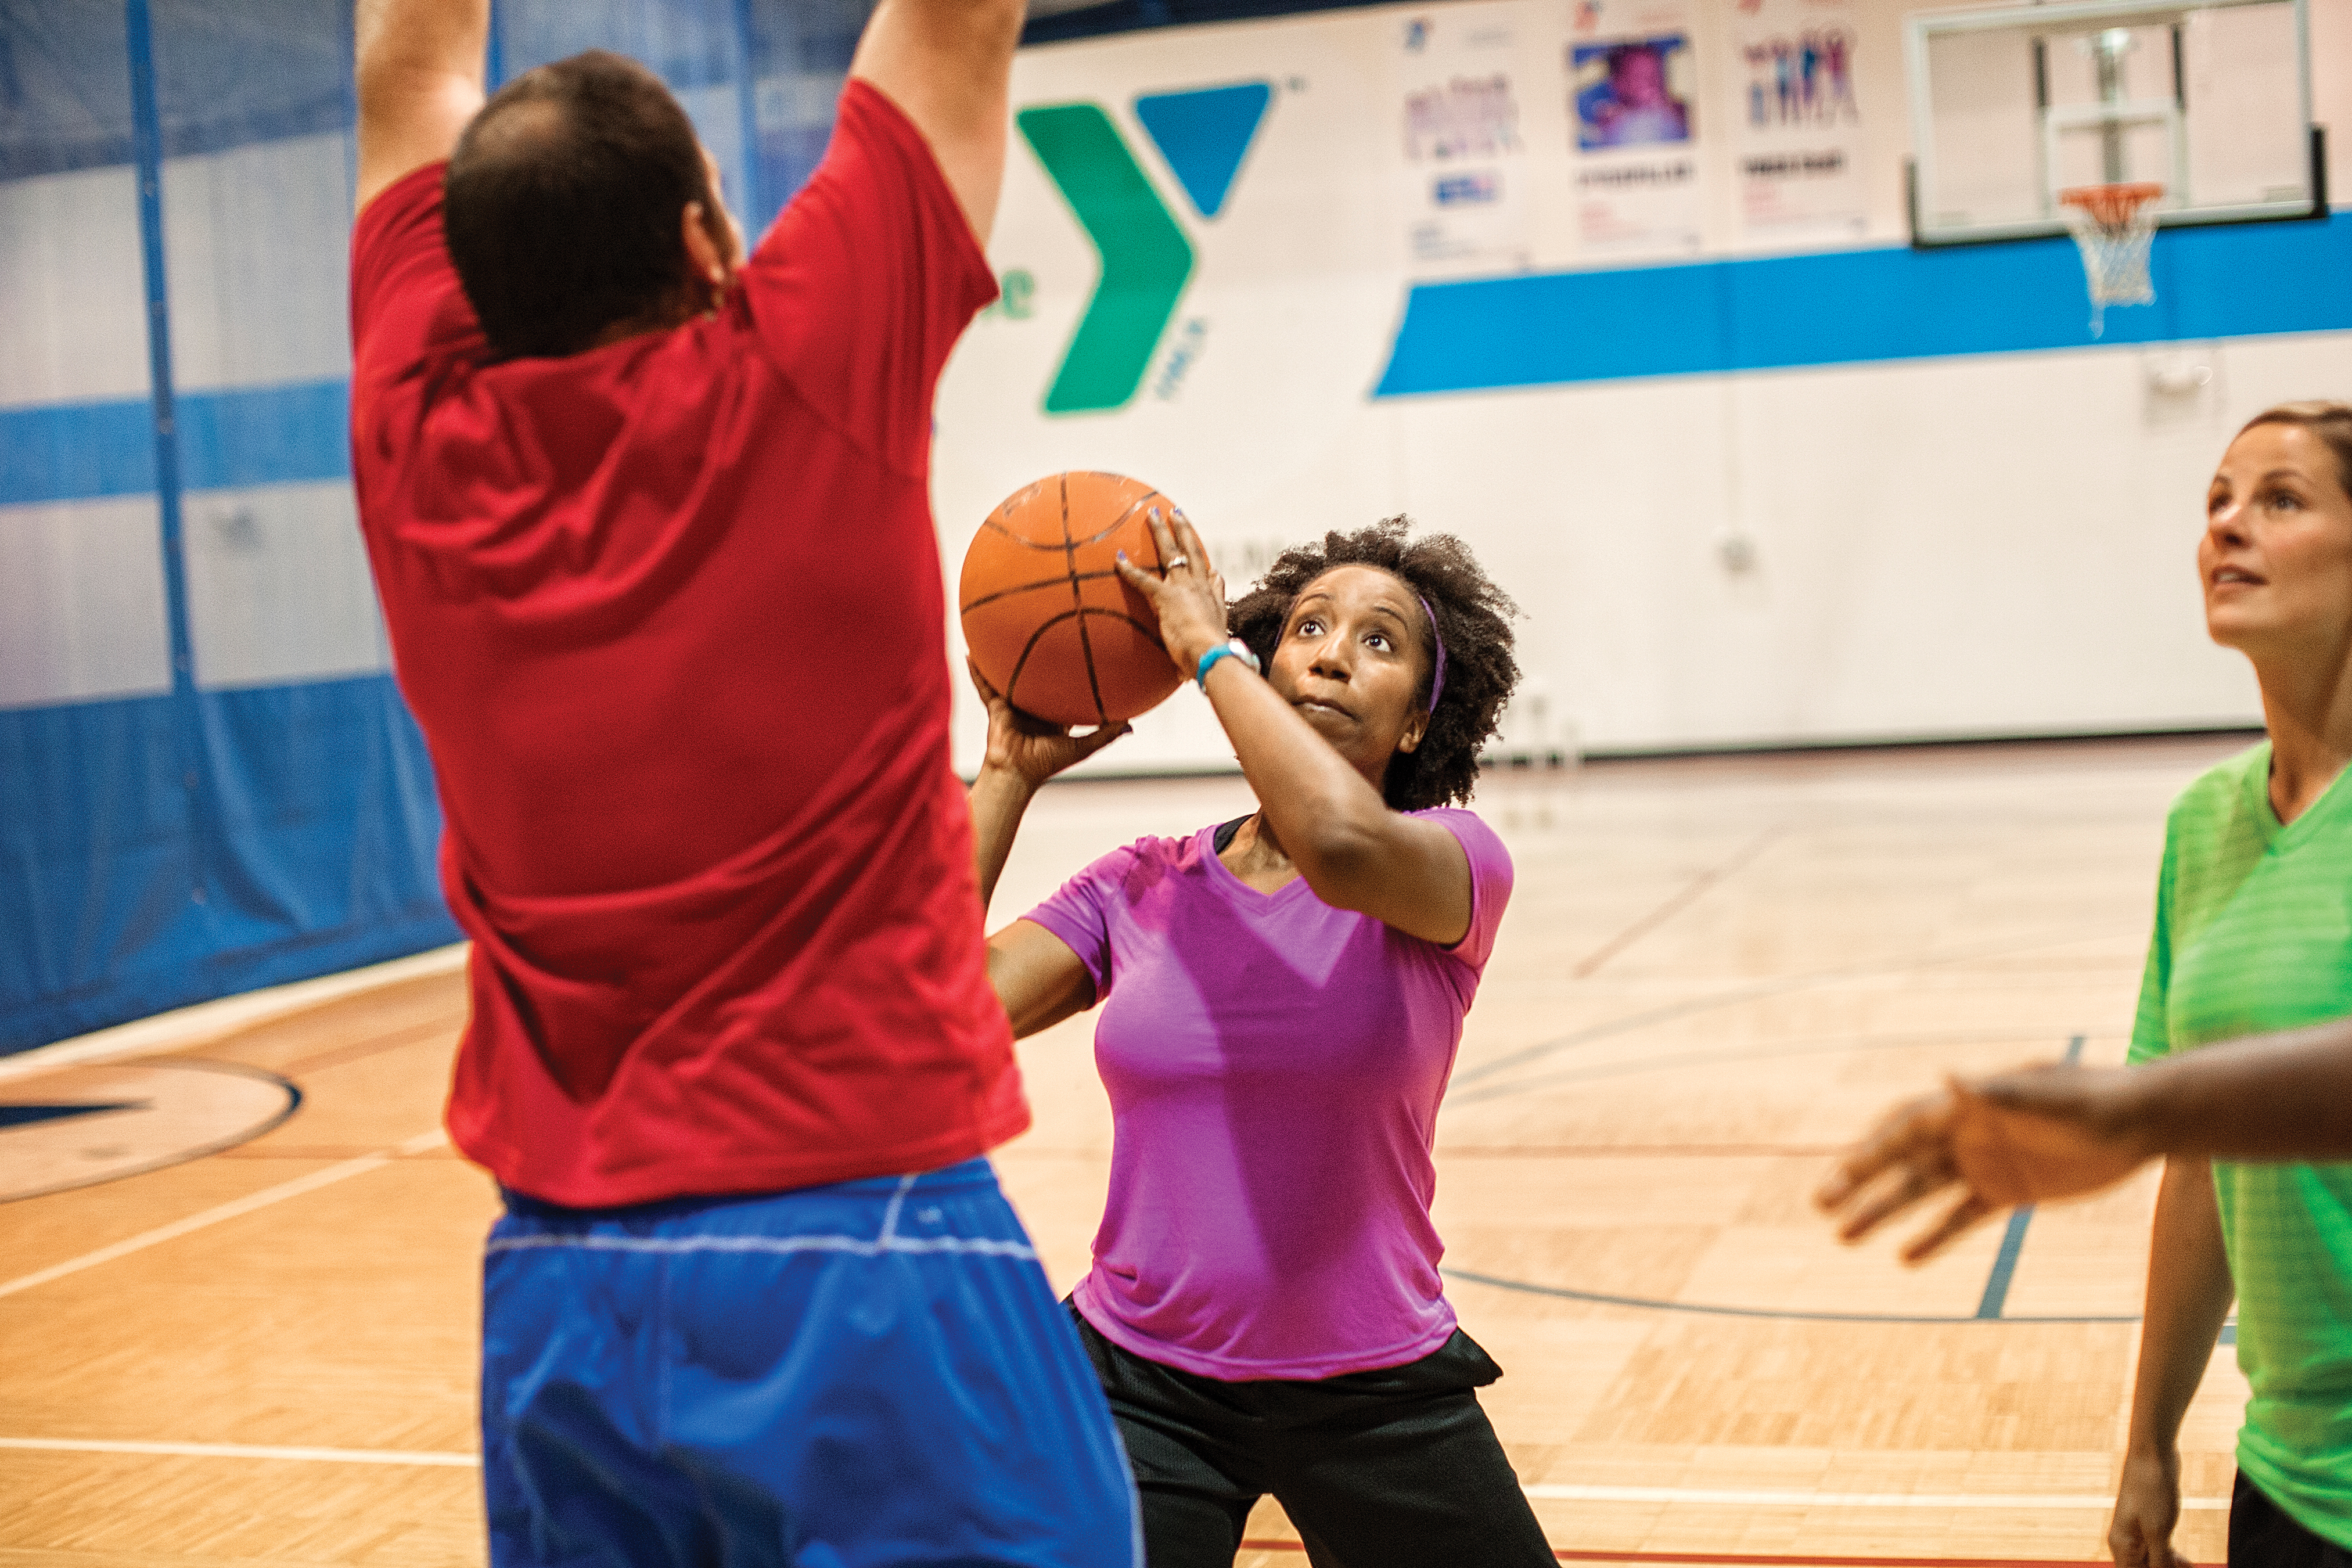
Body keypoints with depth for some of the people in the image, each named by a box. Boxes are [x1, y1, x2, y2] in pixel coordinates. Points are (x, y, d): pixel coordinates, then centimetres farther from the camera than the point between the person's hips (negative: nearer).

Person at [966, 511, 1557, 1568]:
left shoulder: (1453, 865, -7)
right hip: (1140, 1382, 1)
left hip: (1377, 1392, 0)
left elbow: (1344, 841, -32)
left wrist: (1204, 646, -20)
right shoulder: (1140, 889, 1)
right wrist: (1007, 775, -6)